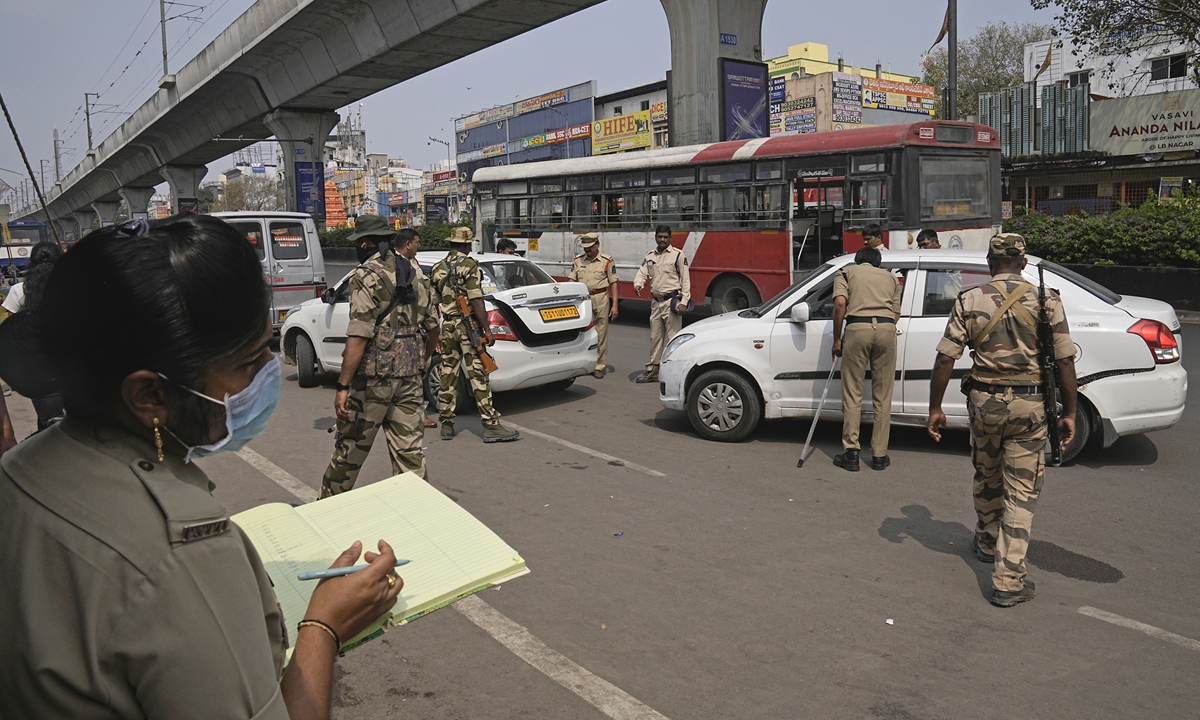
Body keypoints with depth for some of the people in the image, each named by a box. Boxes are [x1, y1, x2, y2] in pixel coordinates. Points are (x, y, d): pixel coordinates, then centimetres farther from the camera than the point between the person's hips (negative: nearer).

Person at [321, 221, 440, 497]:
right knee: (410, 451, 7)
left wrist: (343, 386, -17)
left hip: (373, 378, -6)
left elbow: (359, 335, -18)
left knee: (350, 448, 9)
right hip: (410, 379, 6)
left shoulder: (366, 276, -11)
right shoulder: (417, 274, 10)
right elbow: (433, 327, 15)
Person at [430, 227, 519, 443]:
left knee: (448, 375, 11)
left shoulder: (438, 269, 11)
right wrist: (487, 330, -15)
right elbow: (476, 301, -16)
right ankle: (491, 425, -6)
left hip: (447, 326, 6)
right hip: (467, 326, -6)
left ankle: (446, 424, 15)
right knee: (478, 376, -7)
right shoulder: (469, 265, -9)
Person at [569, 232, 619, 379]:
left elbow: (613, 283, 0)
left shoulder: (607, 261, 1)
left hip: (601, 298, -3)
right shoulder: (578, 260, 10)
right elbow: (572, 281, 11)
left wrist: (614, 305, -5)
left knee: (601, 333, -1)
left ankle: (599, 366, 5)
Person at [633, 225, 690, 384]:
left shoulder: (678, 255, -4)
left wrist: (684, 302, -15)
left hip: (672, 302, -6)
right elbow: (642, 273, 8)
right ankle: (652, 370, 22)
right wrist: (638, 284, -16)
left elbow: (686, 280, -7)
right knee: (655, 338, 13)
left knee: (673, 339, -5)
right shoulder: (650, 256, 13)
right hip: (656, 302, 6)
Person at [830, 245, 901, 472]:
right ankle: (879, 455, 12)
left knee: (852, 394, 3)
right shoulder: (890, 277, 28)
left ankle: (851, 453, 2)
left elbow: (840, 303, 0)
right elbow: (895, 315, 18)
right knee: (882, 397, 8)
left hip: (857, 328, -2)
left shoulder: (846, 272, 18)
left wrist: (837, 339, 5)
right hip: (886, 329, 2)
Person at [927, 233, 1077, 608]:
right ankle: (1008, 580, 2)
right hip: (1029, 405, -1)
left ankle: (988, 544, 44)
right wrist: (1069, 414, 4)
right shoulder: (1047, 300, -2)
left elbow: (945, 359, -5)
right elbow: (1065, 361, -4)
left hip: (984, 401, 1)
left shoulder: (969, 301, -2)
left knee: (987, 478, 23)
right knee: (1021, 492, 4)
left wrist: (935, 409, 3)